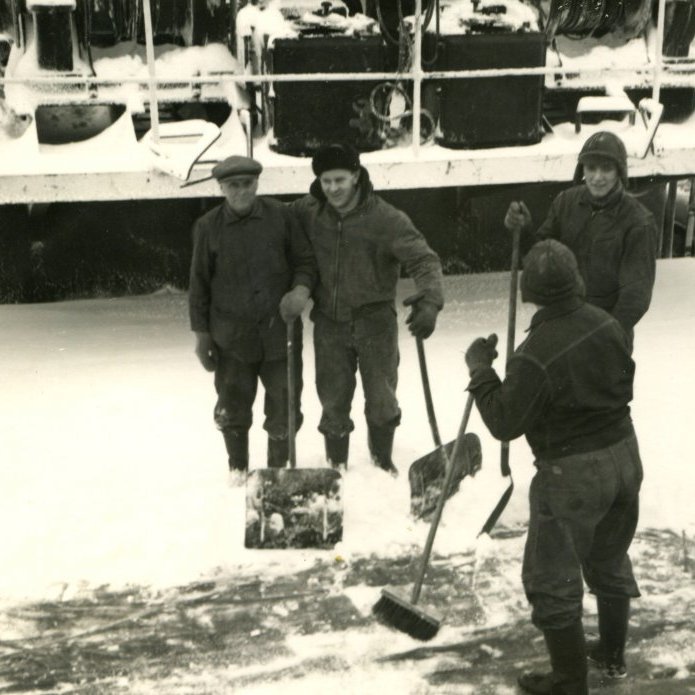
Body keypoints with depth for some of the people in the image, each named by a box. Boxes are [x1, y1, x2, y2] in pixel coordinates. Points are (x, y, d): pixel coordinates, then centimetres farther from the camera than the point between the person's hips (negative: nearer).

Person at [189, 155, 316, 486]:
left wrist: (301, 289, -14)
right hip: (232, 334, 0)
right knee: (232, 406, 10)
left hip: (279, 329, 0)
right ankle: (238, 466, 33)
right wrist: (201, 332, 3)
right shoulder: (208, 227, -2)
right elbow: (199, 283, 4)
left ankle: (279, 467, 27)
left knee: (284, 405, 7)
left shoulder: (279, 215, -3)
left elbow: (305, 259, 6)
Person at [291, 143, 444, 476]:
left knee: (381, 400, 10)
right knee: (333, 402, 11)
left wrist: (429, 300, -37)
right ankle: (336, 466, 31)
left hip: (375, 321, -2)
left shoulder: (386, 219, -16)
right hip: (330, 323, 2)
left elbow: (423, 259, -20)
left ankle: (382, 461, 35)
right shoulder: (307, 212, -5)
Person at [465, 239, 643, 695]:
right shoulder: (607, 324, -5)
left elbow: (504, 423, -19)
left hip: (572, 474, -8)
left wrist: (480, 367, -10)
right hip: (625, 455, 8)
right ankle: (612, 654, 44)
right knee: (610, 560, 26)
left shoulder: (536, 355, -27)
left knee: (552, 581, 8)